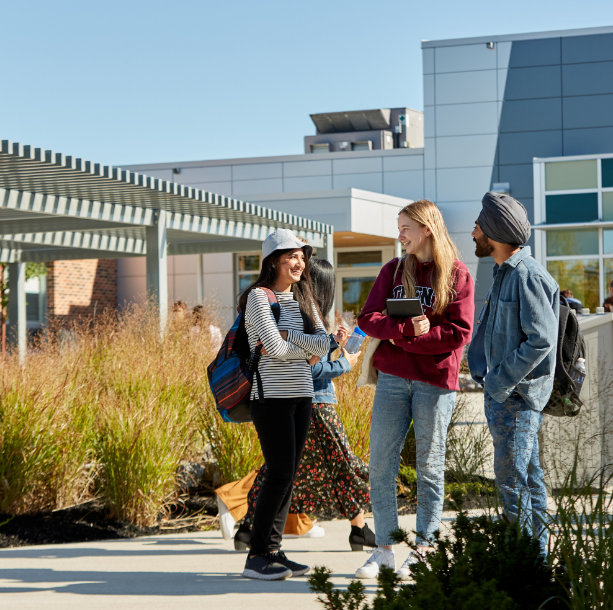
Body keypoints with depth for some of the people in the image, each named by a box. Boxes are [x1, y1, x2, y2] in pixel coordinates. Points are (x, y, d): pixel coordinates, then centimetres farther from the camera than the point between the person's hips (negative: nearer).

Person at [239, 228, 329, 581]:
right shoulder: (259, 297, -6)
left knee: (289, 475, 6)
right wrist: (307, 349, -1)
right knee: (280, 472, -10)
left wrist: (286, 334, -8)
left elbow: (324, 345, 2)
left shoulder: (304, 300, 16)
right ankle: (257, 556, -3)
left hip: (302, 395, 7)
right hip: (272, 396, -7)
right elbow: (275, 348, -16)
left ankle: (274, 550, 12)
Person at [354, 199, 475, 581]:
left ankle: (425, 552, 13)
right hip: (392, 379, 4)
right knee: (380, 464, 2)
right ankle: (384, 550, 11)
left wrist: (404, 338, -13)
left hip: (436, 382, -4)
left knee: (430, 467, 4)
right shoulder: (393, 271, 11)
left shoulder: (458, 275, 0)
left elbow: (459, 334, -8)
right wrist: (406, 328, -17)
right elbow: (368, 319, 2)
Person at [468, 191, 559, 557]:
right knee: (527, 477, 14)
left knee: (512, 480, -7)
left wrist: (500, 382, -19)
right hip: (500, 391, 10)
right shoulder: (504, 272, 14)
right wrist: (484, 374, 11)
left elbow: (541, 340, -23)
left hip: (518, 395, -10)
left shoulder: (528, 275, -17)